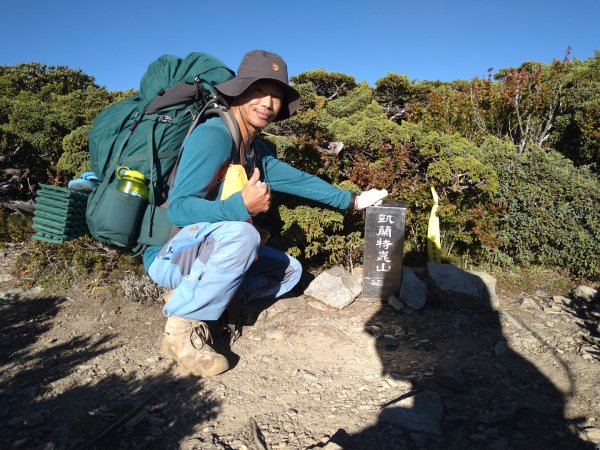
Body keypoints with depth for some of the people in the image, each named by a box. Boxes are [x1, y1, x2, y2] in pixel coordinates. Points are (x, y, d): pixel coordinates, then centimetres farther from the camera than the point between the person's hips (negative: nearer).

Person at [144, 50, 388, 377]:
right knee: (242, 235, -36)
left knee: (289, 270, 9)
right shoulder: (213, 136, -21)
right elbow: (178, 208, -26)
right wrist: (242, 206, -38)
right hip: (167, 253, -9)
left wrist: (352, 200, 20)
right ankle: (182, 329, -18)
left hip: (206, 252, 9)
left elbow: (297, 180, 15)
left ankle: (191, 295, 3)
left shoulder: (255, 150, 6)